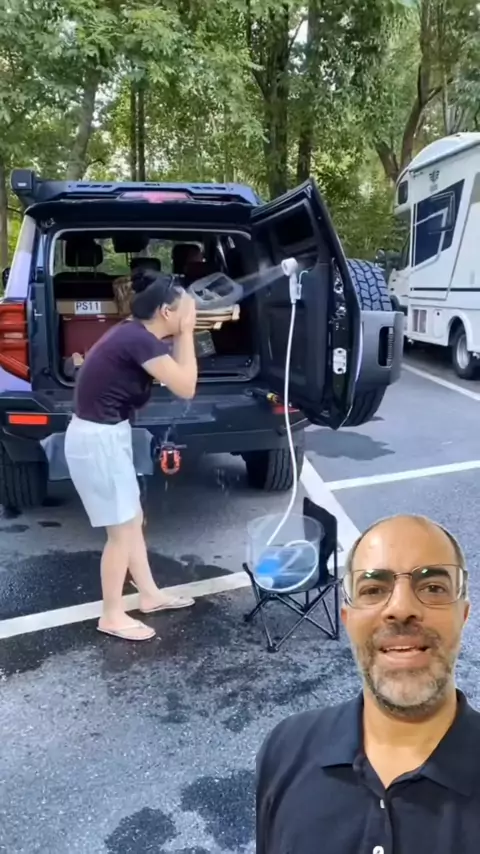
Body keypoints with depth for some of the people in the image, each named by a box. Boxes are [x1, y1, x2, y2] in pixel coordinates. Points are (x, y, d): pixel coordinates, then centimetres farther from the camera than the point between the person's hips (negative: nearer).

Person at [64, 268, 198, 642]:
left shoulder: (134, 333, 7)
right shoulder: (141, 340, -21)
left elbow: (173, 372, 17)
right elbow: (186, 387, -18)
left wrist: (181, 336, 5)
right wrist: (186, 332, -12)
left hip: (107, 434, 10)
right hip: (97, 440, -10)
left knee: (133, 521, 19)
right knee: (122, 530, 3)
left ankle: (150, 594, 34)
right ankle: (112, 616, 18)